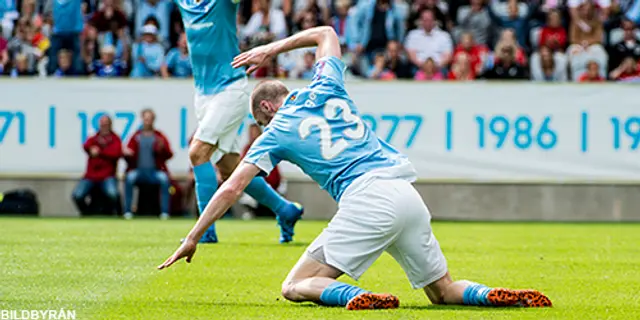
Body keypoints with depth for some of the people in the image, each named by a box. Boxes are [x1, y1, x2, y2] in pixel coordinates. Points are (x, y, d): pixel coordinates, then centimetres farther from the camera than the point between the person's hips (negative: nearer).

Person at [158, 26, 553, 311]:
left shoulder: (277, 132, 11)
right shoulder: (327, 89, 21)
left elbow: (231, 189, 7)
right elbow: (325, 33, 42)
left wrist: (193, 238, 14)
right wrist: (272, 49, 45)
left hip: (366, 198, -6)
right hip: (409, 195, 6)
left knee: (296, 287, 0)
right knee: (444, 292, 16)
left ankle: (358, 297, -30)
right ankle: (498, 296, -14)